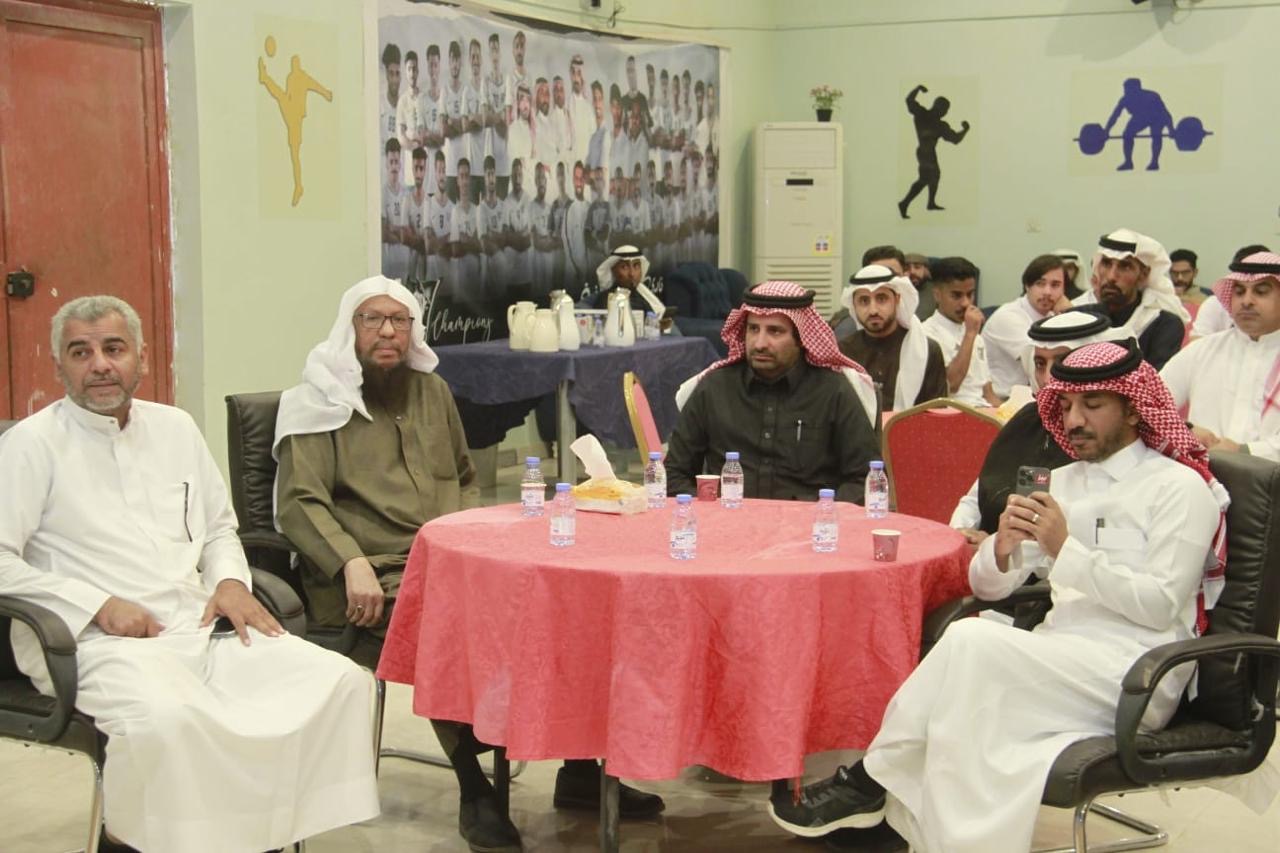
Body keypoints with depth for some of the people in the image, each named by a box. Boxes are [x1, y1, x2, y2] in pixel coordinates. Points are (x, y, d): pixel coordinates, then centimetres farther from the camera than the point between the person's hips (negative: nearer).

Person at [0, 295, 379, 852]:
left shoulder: (175, 427, 18)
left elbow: (219, 526, 27)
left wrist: (230, 581, 6)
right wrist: (98, 606, -14)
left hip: (198, 627, 6)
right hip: (102, 642, -5)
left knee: (338, 681, -14)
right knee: (168, 717, -39)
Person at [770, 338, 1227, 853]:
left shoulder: (1180, 487, 0)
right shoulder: (1063, 482, 19)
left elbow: (1160, 606, -12)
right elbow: (986, 585, 14)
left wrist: (1066, 550, -15)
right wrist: (1002, 549, -9)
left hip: (1135, 677, -5)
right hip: (1061, 662, 6)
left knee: (972, 641, -26)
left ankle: (869, 782, -16)